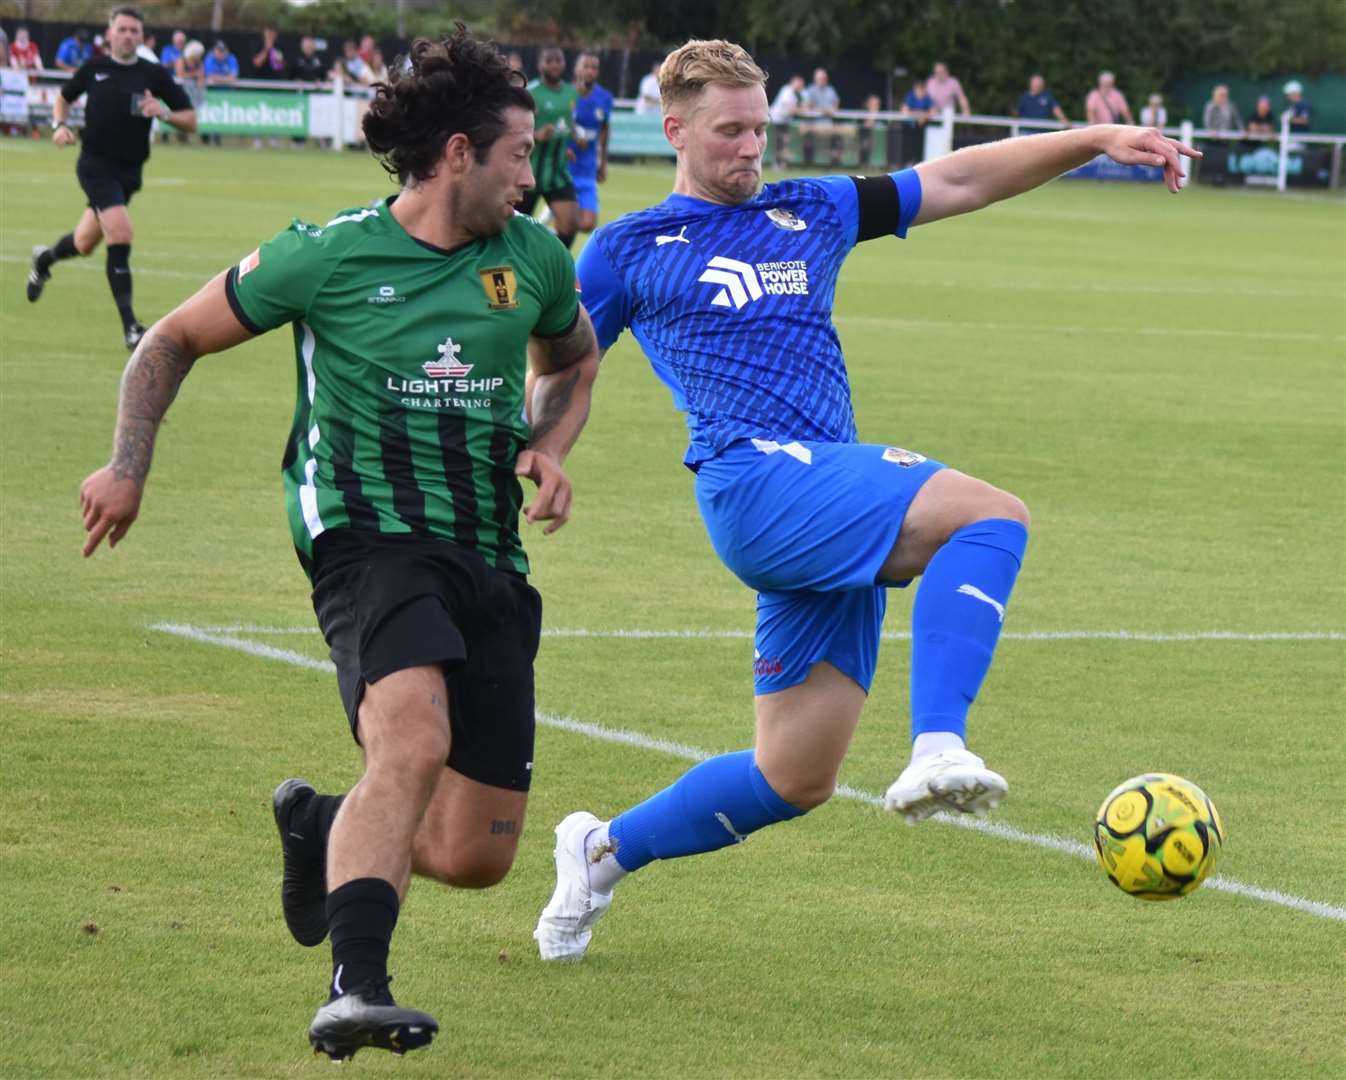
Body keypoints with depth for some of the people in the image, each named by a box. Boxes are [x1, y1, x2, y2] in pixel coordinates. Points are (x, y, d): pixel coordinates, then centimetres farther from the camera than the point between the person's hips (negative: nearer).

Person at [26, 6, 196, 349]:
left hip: (128, 172, 3)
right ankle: (129, 326, -19)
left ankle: (45, 258, 52)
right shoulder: (94, 68, 1)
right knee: (121, 234, -22)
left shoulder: (154, 75, 1)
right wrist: (59, 125, -1)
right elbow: (64, 98, 18)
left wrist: (163, 113, -16)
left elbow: (190, 120, 3)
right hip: (95, 164, -3)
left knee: (84, 244, 15)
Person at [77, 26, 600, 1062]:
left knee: (478, 856, 4)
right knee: (414, 744, -34)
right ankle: (355, 990, -39)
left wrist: (548, 450, 11)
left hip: (491, 564, 5)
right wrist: (129, 466, 2)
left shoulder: (532, 258, 10)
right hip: (372, 540, -5)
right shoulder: (327, 257, -3)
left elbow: (572, 363, 31)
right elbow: (175, 340, 11)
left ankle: (320, 825, 35)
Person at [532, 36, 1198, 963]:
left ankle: (603, 852, 22)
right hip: (757, 479, -6)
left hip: (835, 507, 6)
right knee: (992, 516, -27)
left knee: (797, 780, 5)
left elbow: (957, 181, 18)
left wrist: (1096, 142, 9)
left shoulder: (810, 213, 21)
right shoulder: (628, 251, 11)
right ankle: (937, 749, -39)